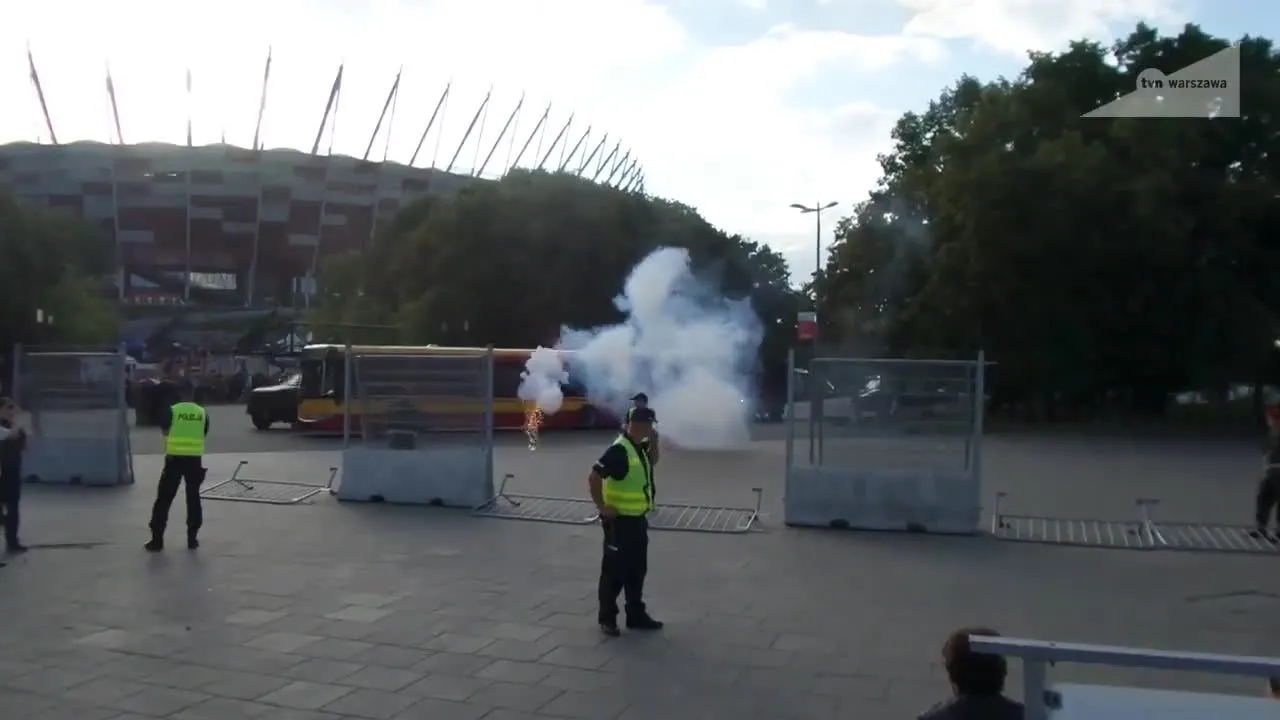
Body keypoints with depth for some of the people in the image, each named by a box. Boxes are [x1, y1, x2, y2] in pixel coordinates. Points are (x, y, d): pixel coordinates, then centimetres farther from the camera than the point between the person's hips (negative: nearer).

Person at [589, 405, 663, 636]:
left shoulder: (639, 448, 8)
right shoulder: (619, 450, -21)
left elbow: (651, 463, 26)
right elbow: (594, 477, -25)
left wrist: (654, 442, 8)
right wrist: (602, 507, -20)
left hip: (637, 520, 9)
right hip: (619, 521, -9)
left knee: (637, 570, 15)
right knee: (614, 571, 1)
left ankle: (636, 615, 26)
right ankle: (607, 618, 13)